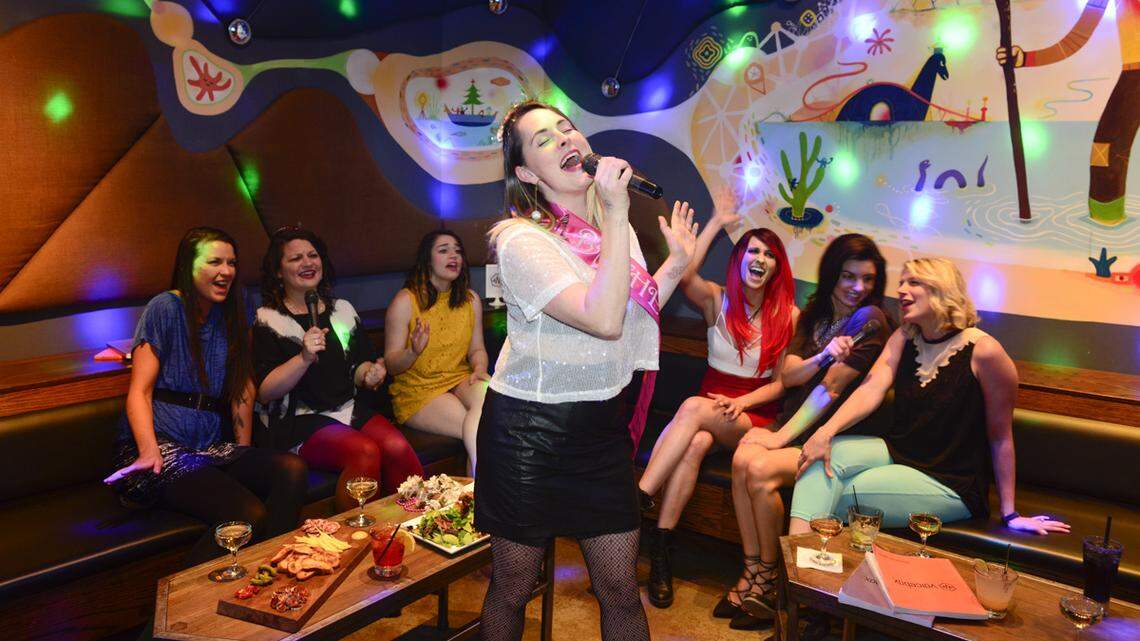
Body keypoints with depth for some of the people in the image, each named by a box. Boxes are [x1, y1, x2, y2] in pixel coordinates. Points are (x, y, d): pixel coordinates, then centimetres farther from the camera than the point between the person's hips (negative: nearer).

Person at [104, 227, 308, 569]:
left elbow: (242, 389, 17)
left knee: (293, 470, -24)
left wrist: (244, 451, 7)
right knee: (249, 515, -30)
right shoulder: (166, 308, 0)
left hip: (210, 448, 6)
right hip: (163, 445, -6)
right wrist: (150, 452, -20)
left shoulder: (229, 315, 17)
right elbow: (140, 391, -5)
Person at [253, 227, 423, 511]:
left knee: (398, 447, -26)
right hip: (300, 421, -4)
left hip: (350, 408, 5)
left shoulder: (342, 309, 17)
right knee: (365, 452, -31)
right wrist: (304, 358, -21)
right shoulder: (267, 321, 1)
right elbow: (265, 392, -7)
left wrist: (369, 373, -1)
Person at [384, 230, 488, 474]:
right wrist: (413, 352, -28)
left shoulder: (471, 300, 8)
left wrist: (479, 369, -9)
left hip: (460, 381, 4)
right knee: (481, 430, -28)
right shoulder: (405, 301, -6)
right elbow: (391, 364, -6)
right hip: (418, 390, -4)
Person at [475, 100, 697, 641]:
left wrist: (676, 265, 9)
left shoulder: (616, 228, 7)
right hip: (528, 429, -5)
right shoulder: (522, 240, -17)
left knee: (621, 591, 11)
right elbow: (603, 320, -30)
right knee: (512, 590, 12)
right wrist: (617, 214, -26)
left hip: (600, 424, 6)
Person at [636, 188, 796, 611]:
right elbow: (684, 275, -18)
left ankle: (636, 501, -35)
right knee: (696, 443, -35)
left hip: (755, 417, -2)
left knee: (695, 408, -35)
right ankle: (659, 551, -32)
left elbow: (782, 382, 2)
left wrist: (741, 402, -15)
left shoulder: (787, 315, 2)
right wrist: (717, 223, -14)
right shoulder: (717, 300, 5)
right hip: (709, 407, 2)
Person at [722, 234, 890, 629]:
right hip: (795, 427, 6)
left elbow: (831, 389, -13)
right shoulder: (815, 313, 13)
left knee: (761, 470, -28)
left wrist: (783, 437, -15)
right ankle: (752, 571, -13)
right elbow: (787, 376, 5)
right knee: (743, 458, -24)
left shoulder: (870, 320, -8)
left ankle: (768, 579, -7)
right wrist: (823, 356, -16)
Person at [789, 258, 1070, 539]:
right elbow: (871, 390, -10)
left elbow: (1000, 436, -10)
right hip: (897, 452, 6)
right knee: (826, 454, -22)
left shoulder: (983, 351, -15)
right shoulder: (904, 338, 5)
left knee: (835, 496, -22)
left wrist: (1010, 514, -5)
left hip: (950, 484, -5)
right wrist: (826, 431, -29)